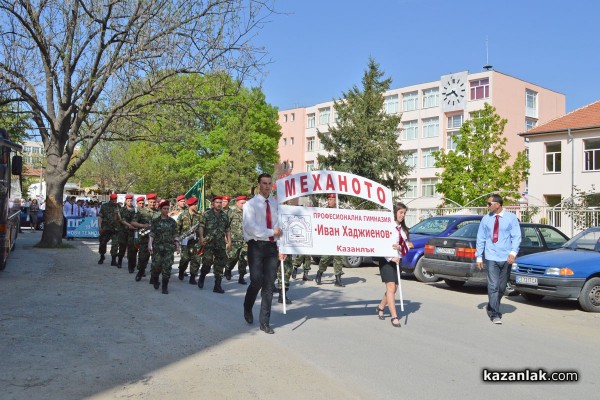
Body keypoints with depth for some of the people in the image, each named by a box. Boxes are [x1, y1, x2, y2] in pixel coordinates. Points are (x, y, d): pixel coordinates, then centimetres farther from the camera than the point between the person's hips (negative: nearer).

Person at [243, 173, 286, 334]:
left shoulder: (275, 204, 8)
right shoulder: (251, 204, -5)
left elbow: (279, 227, 8)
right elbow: (251, 228, -15)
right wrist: (272, 232, -15)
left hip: (272, 247, 4)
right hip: (256, 246, -4)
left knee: (269, 285, 5)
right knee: (256, 282, -5)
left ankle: (265, 322, 14)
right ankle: (248, 308, 28)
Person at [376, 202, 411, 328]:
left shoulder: (403, 229, 13)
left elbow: (407, 245, 11)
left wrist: (400, 247, -12)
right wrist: (391, 258, -19)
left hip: (398, 260, 7)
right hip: (387, 261, -7)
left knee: (395, 288, 10)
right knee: (391, 287, -11)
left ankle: (380, 307, 33)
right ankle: (394, 317, -10)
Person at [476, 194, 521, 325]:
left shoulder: (511, 218, 0)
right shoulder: (486, 219, 4)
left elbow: (516, 236, -2)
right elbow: (481, 238, 8)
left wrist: (513, 252, -17)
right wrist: (479, 256, 5)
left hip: (506, 258, 1)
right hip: (491, 258, -1)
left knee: (502, 287, 11)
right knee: (493, 286, -8)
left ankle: (491, 307, 32)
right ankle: (495, 314, -3)